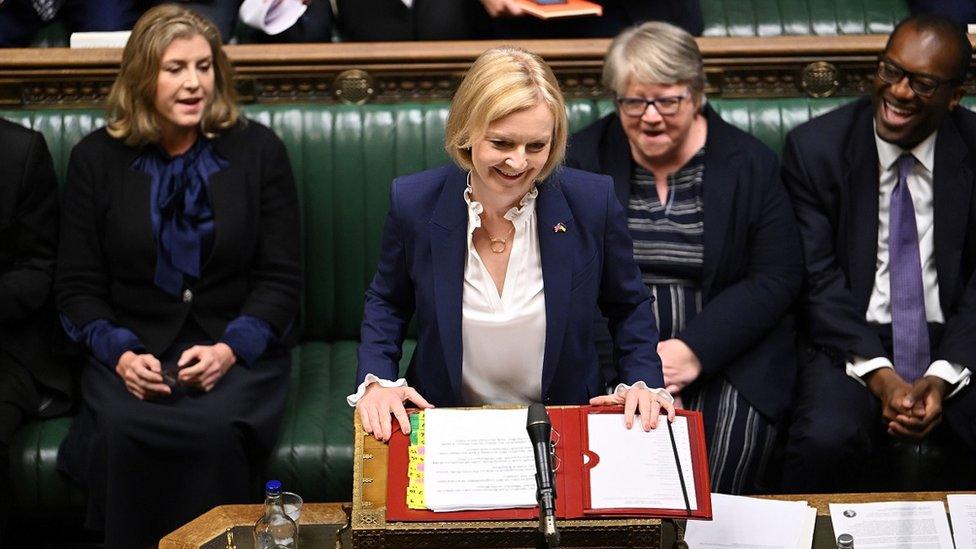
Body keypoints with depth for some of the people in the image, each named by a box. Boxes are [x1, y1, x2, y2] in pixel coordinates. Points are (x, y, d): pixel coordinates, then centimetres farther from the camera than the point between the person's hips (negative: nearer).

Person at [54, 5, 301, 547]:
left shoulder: (260, 151, 4)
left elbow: (281, 278, 2)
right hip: (134, 348, 1)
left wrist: (230, 349, -15)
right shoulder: (96, 158, 7)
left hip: (237, 347, -1)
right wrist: (119, 353, -13)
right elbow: (77, 284, 6)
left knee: (215, 430, -32)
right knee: (122, 430, -31)